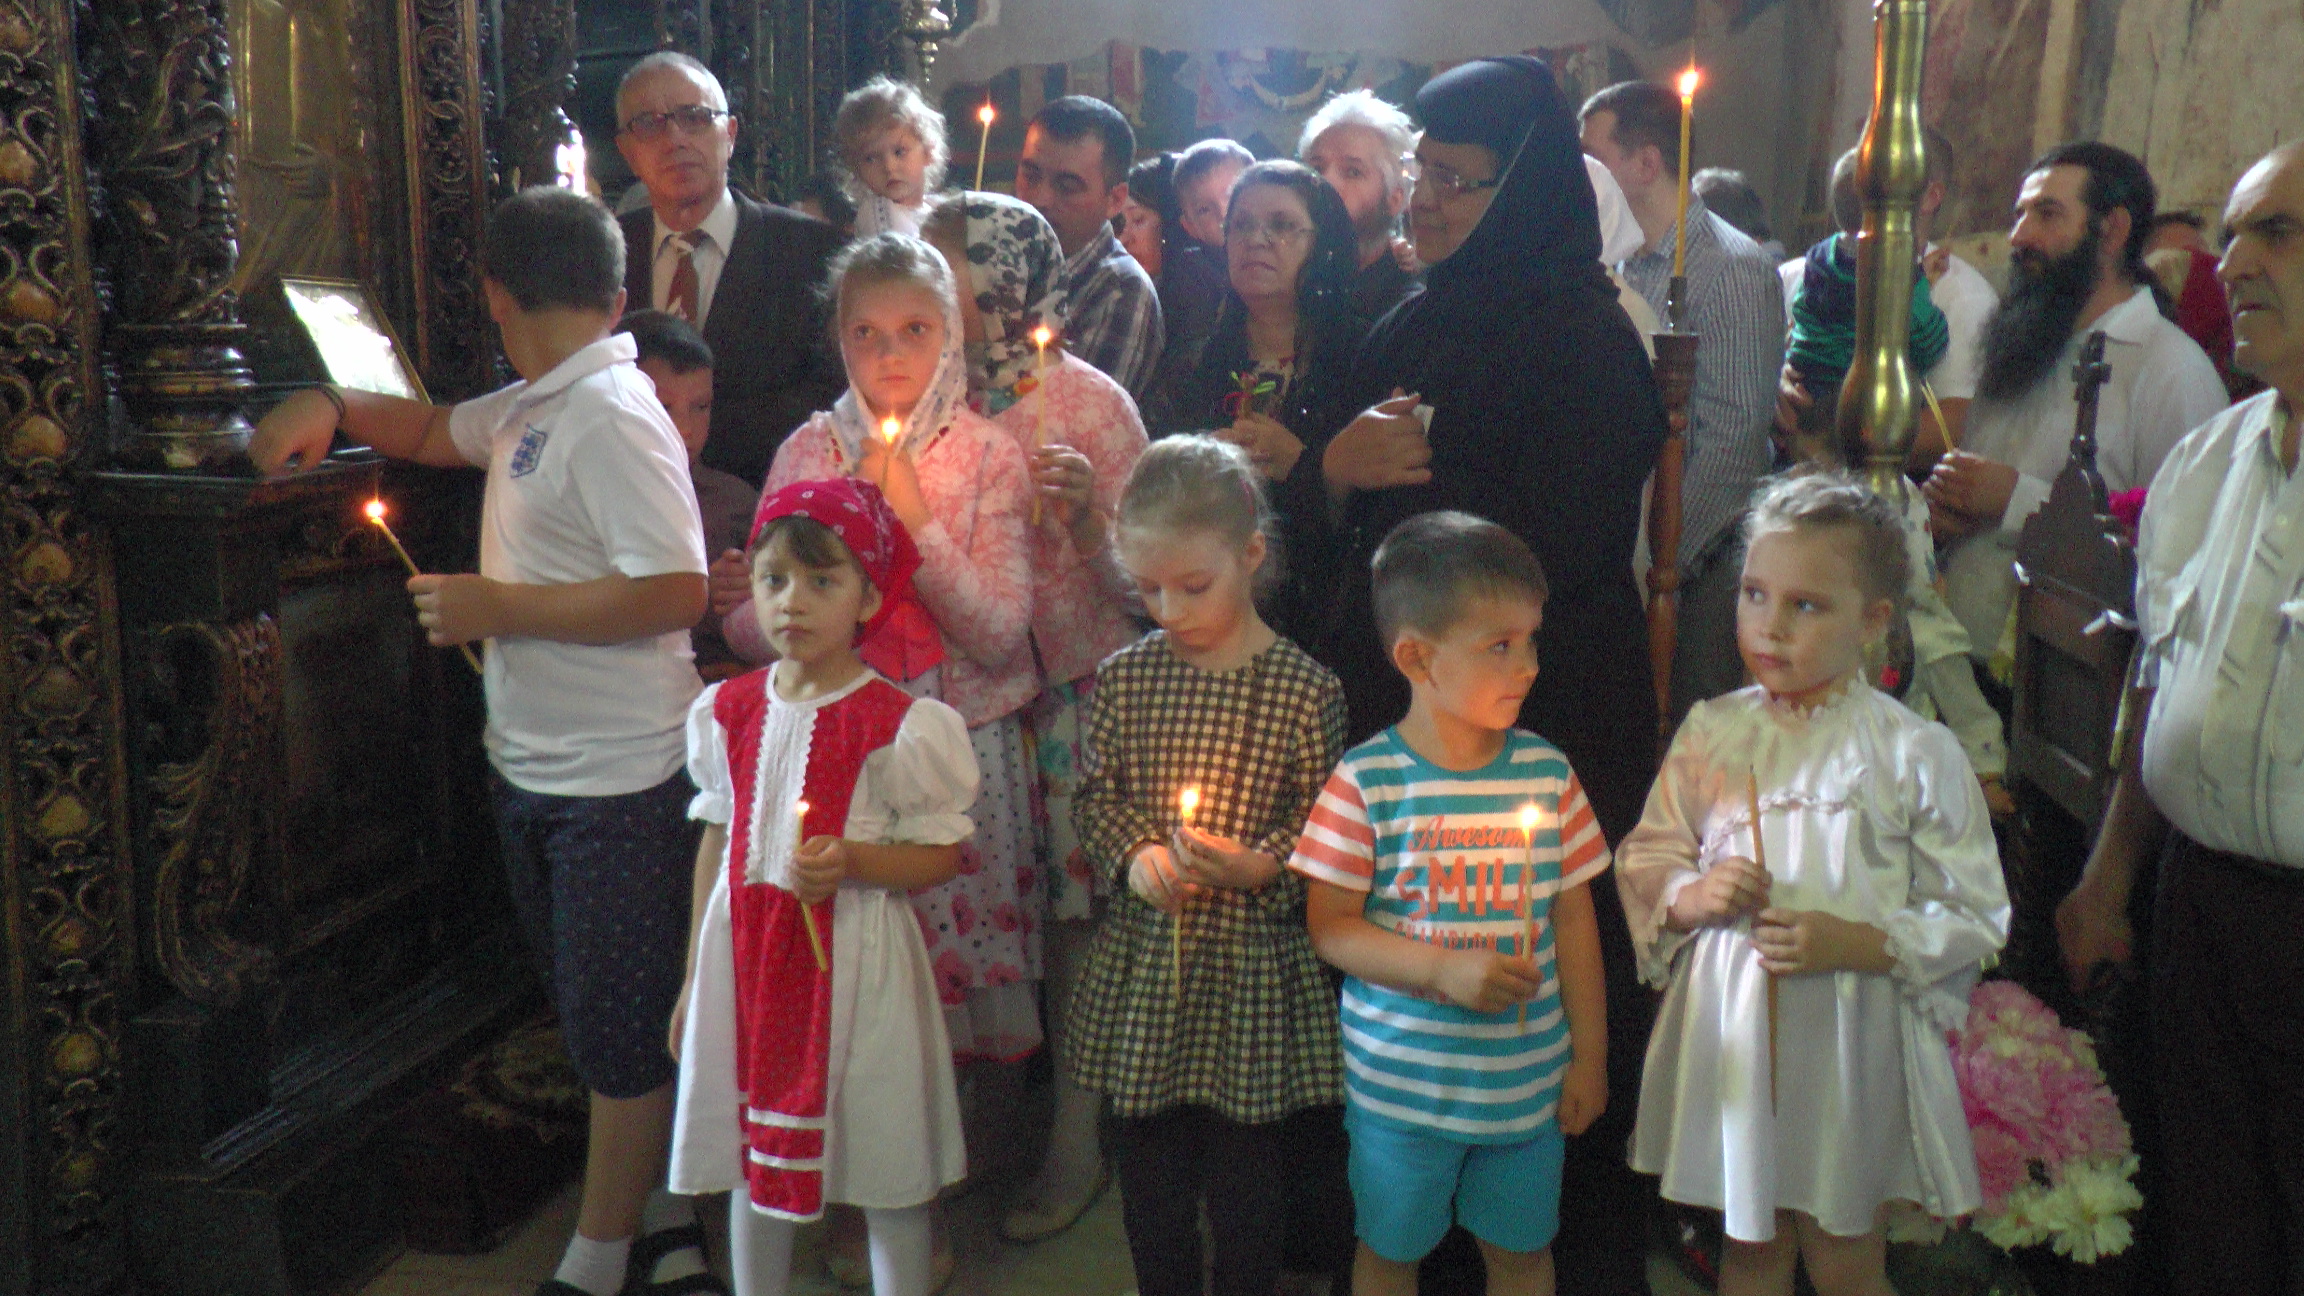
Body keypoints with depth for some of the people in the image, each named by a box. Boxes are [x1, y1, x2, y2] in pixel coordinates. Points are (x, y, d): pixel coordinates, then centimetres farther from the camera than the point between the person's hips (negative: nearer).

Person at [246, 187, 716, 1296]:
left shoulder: (611, 419, -19)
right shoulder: (531, 409, 9)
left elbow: (674, 591, -27)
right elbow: (435, 433, 29)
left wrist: (499, 606, -18)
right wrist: (331, 405, 10)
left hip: (618, 779, -9)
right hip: (533, 773, 9)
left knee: (620, 1030, 5)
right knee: (595, 1016, 18)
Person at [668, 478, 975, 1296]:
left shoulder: (898, 725, -11)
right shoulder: (728, 712, 4)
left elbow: (943, 855, -7)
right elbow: (716, 842, 12)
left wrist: (850, 862, -24)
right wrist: (694, 977, 15)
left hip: (852, 954, -4)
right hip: (746, 949, 4)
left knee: (887, 1170, 6)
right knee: (752, 1160, 16)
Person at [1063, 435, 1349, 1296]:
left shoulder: (1305, 689, -9)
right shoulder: (1124, 678, 0)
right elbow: (1095, 794, 6)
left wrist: (1259, 867, -21)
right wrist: (1135, 857, -12)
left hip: (1254, 966, -2)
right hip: (1142, 962, 3)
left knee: (1248, 1177, 11)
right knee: (1150, 1176, 16)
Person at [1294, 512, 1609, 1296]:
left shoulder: (1546, 773, -3)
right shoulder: (1366, 783, -13)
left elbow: (1574, 921, 3)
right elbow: (1330, 929, -11)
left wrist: (1590, 1056, 4)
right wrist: (1444, 970, -23)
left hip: (1526, 1078, 3)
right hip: (1401, 1082, -2)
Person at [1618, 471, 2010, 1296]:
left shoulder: (1914, 754, -9)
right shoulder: (1711, 734, 1)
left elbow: (1976, 914, -7)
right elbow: (1644, 860, 8)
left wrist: (1858, 944, -20)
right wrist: (1691, 895, -13)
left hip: (1851, 1042, -3)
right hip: (1730, 1033, 3)